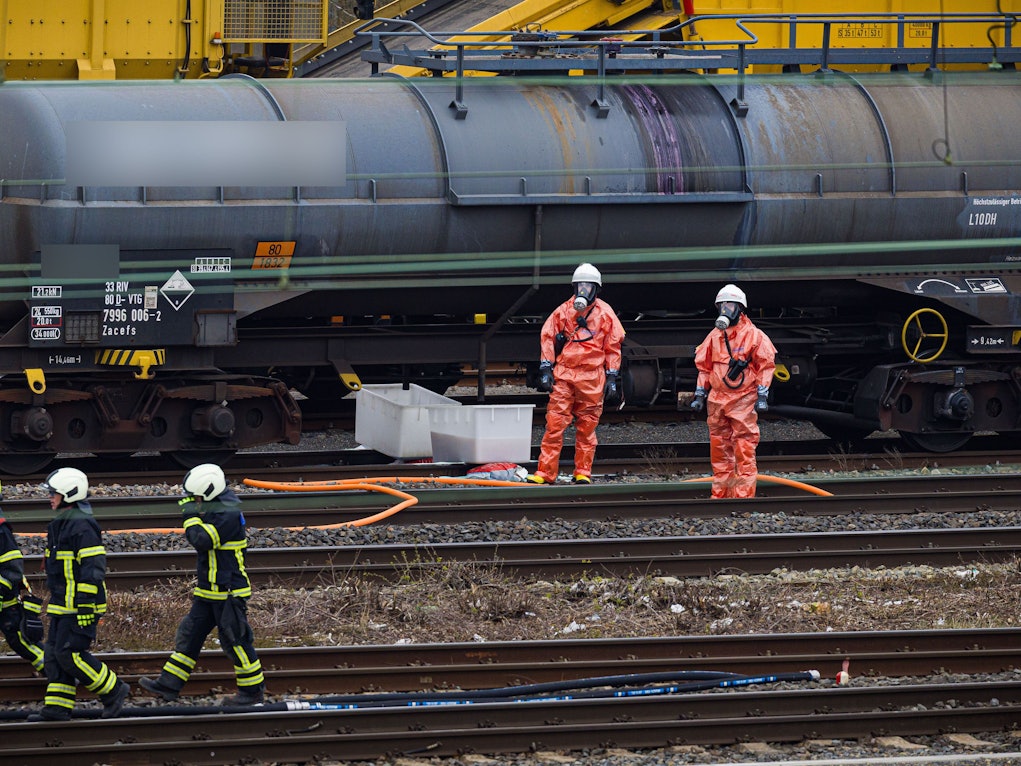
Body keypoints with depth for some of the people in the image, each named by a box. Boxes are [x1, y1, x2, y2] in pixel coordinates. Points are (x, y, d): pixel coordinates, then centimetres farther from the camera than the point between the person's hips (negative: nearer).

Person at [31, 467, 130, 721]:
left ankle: (113, 691, -1)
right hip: (63, 605, 10)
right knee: (55, 654, 7)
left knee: (69, 654, -12)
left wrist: (86, 606, -24)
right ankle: (56, 708, 8)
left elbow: (93, 568, -21)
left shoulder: (82, 526, -16)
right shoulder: (61, 524, 16)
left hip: (79, 605, -10)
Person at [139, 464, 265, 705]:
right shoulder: (215, 509, 10)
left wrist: (191, 516, -17)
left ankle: (253, 690, 11)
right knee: (191, 633, 9)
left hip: (229, 592, -10)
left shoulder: (229, 515, -20)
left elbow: (202, 540, -28)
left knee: (235, 640, -1)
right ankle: (169, 685, 11)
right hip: (209, 591, 10)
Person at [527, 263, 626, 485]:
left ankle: (583, 472, 11)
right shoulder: (563, 311, 9)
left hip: (592, 379, 0)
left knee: (586, 427, 3)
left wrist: (612, 378, 4)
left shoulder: (605, 313, 6)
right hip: (563, 375, 0)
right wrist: (546, 369, 2)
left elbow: (613, 348, 9)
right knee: (555, 424, -6)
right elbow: (547, 339, 11)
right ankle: (545, 472, -6)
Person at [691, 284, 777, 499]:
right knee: (719, 448, 8)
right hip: (718, 399, 5)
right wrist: (699, 395, 14)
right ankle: (720, 494, 15)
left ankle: (744, 494, -8)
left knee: (744, 449, -8)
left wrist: (762, 396, -8)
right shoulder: (714, 336, 12)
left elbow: (765, 366, -2)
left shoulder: (754, 336, -3)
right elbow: (704, 367, 19)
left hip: (743, 400, -5)